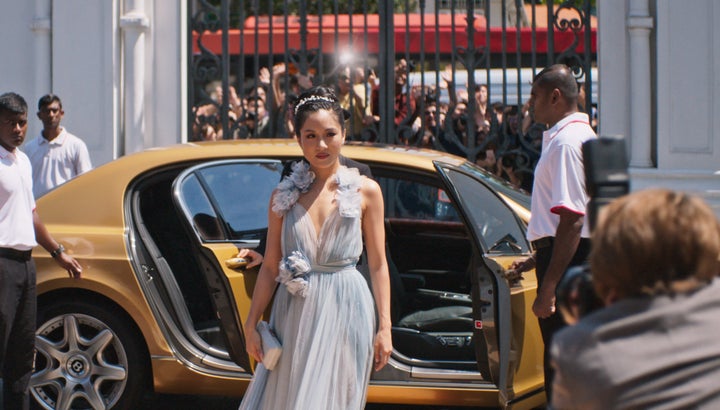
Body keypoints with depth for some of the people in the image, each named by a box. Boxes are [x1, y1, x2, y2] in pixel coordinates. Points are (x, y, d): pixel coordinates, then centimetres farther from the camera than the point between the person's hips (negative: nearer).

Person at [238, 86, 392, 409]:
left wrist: (384, 328, -3)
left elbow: (378, 265, 1)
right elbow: (270, 267, 6)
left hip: (345, 311, -2)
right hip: (295, 312, 2)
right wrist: (251, 325, 1)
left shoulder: (365, 191, 1)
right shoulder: (284, 195, 5)